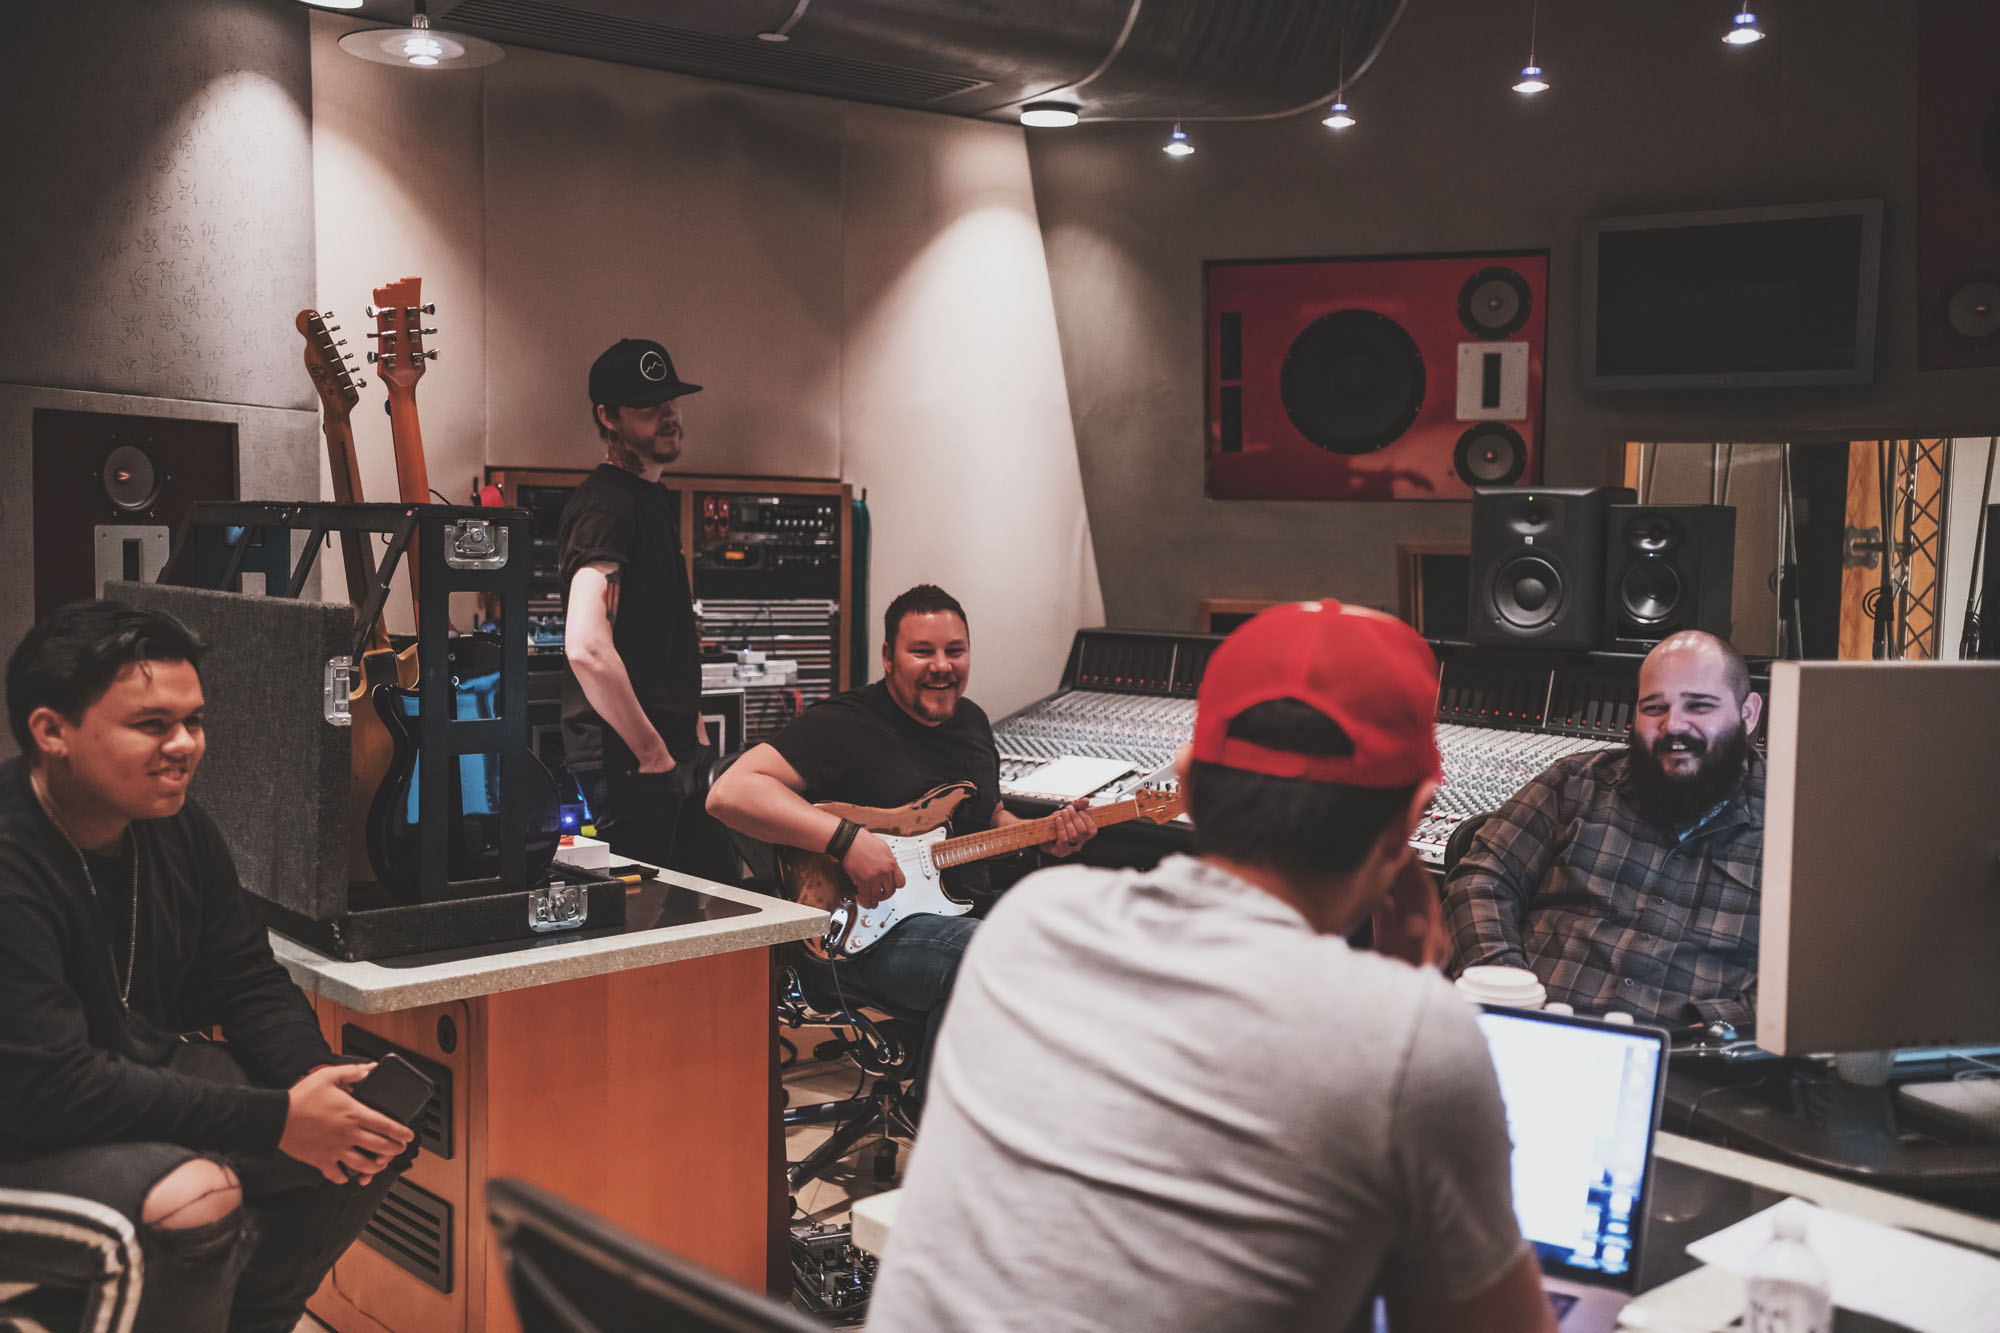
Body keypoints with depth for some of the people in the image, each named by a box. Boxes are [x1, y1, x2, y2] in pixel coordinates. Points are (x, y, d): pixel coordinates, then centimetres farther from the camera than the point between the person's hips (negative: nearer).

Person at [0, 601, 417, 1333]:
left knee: (380, 1134, 0)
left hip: (151, 1074, 9)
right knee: (194, 1199, -34)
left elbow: (250, 983, 7)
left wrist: (317, 1079, -14)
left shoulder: (177, 827, -1)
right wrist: (274, 1120, -29)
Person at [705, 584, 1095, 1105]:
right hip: (874, 930, -8)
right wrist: (847, 838, -28)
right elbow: (729, 793, -21)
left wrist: (1046, 836, 8)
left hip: (972, 911, 8)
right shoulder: (845, 723, -10)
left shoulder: (972, 720, 15)